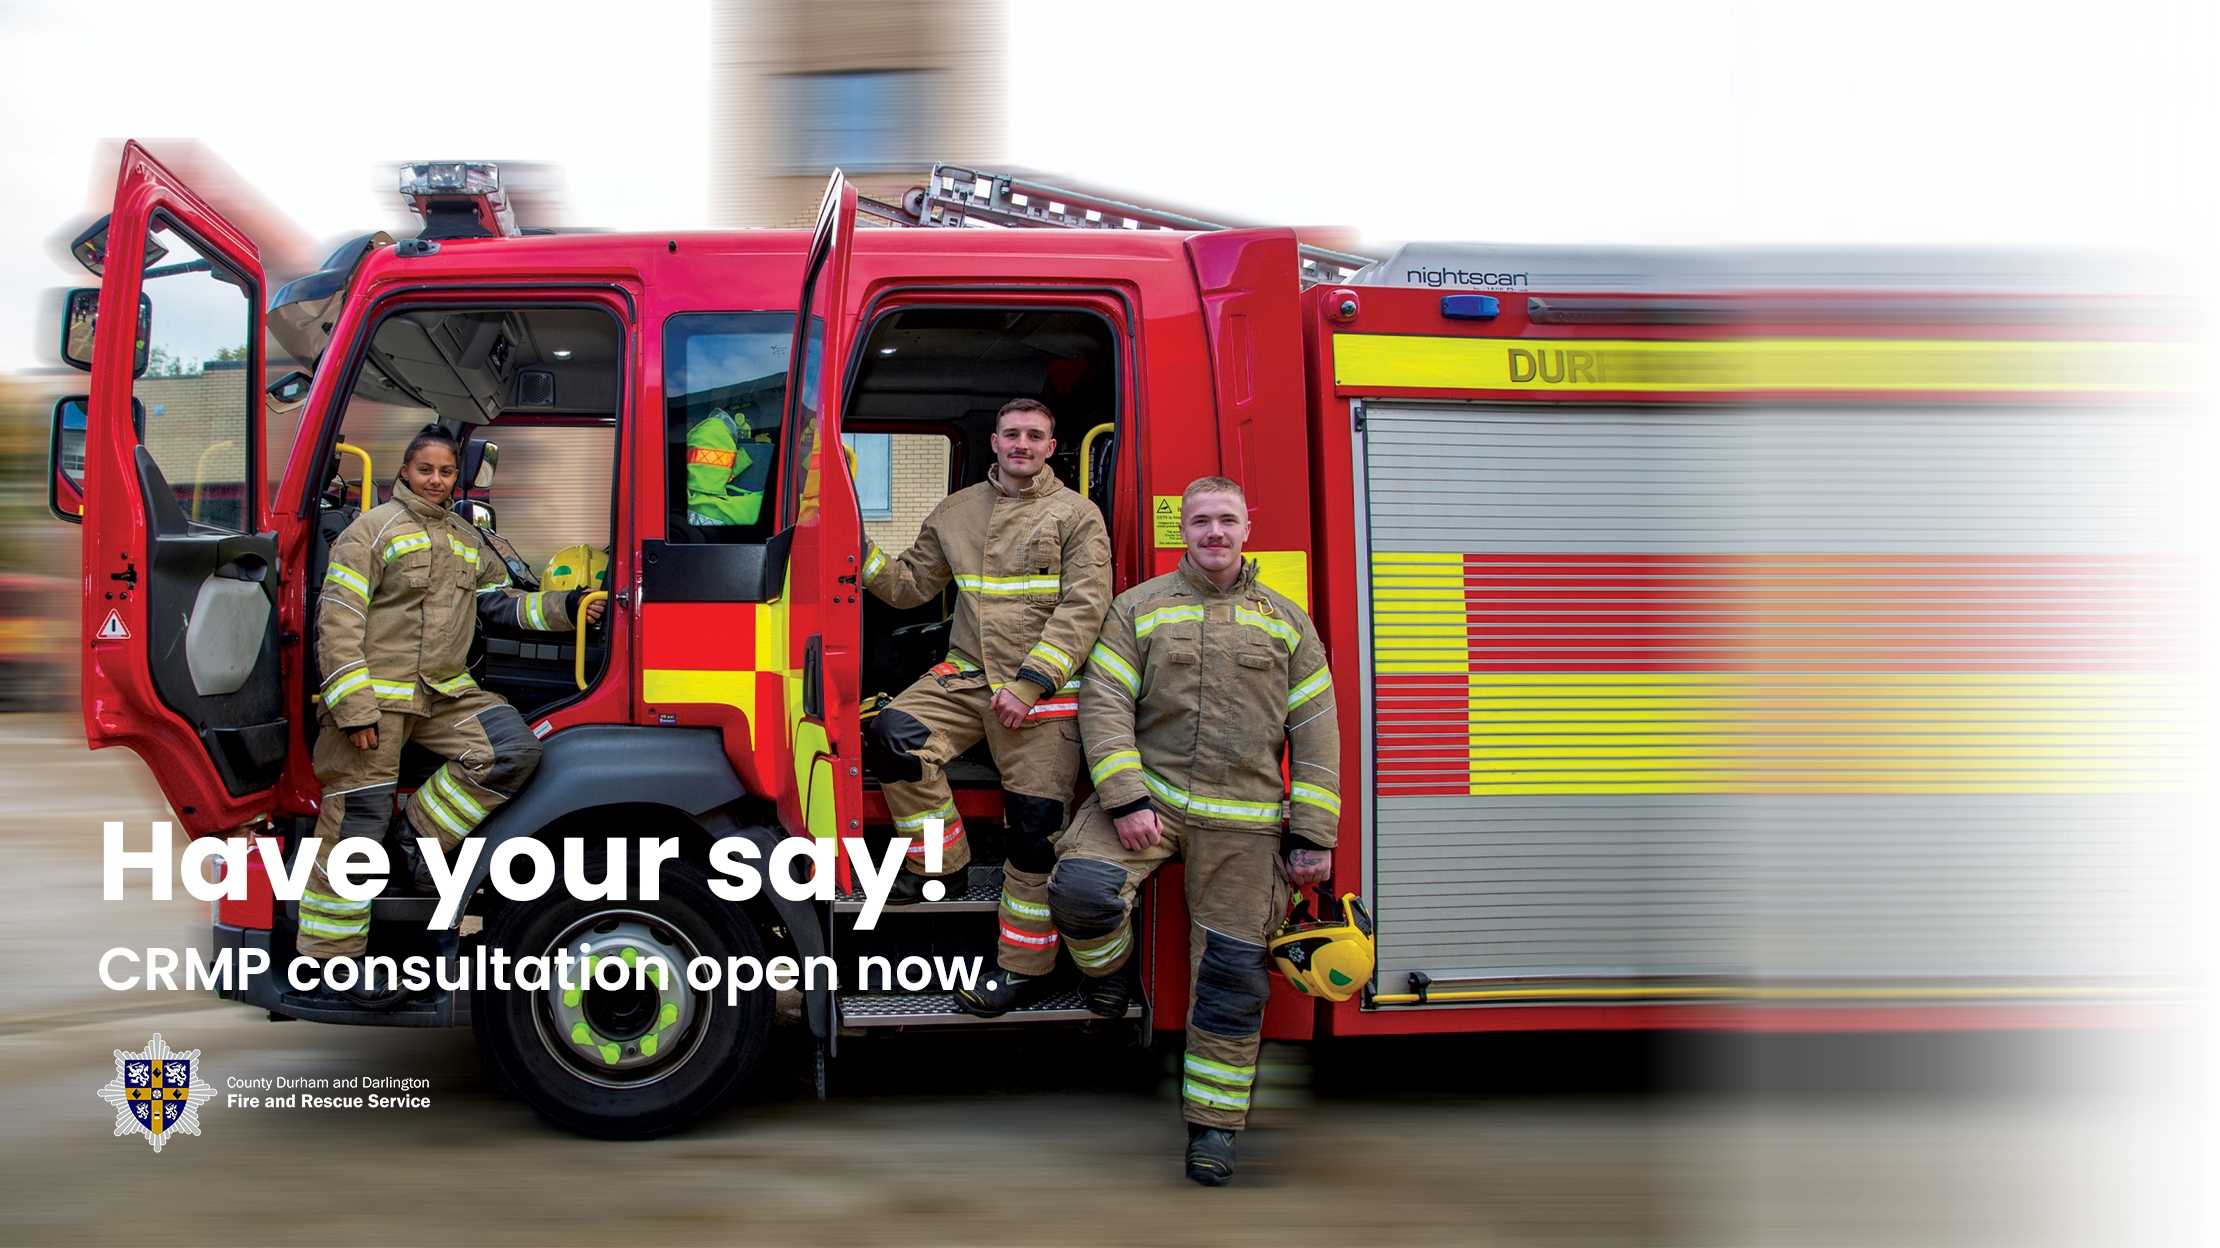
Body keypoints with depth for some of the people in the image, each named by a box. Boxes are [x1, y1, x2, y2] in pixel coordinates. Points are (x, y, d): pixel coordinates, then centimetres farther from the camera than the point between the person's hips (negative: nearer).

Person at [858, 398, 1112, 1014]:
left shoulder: (1076, 516, 1)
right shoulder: (956, 512, 14)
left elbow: (1082, 607, -8)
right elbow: (912, 584, 17)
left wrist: (1029, 682, -17)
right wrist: (863, 554, -2)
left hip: (1044, 690, -4)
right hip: (967, 674, 4)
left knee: (1035, 821, -6)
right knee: (892, 736, -19)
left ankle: (1021, 964, 6)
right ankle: (940, 861, 3)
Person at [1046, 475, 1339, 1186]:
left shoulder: (1286, 622, 11)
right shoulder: (1138, 608, 6)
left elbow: (1315, 733, 8)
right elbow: (1104, 704, -3)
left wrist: (1313, 837, 2)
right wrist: (1127, 800, -16)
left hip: (1242, 821, 1)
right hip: (1149, 791, -1)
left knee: (1230, 972, 2)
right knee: (1080, 887, -28)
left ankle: (1214, 1122, 17)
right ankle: (1108, 968, 7)